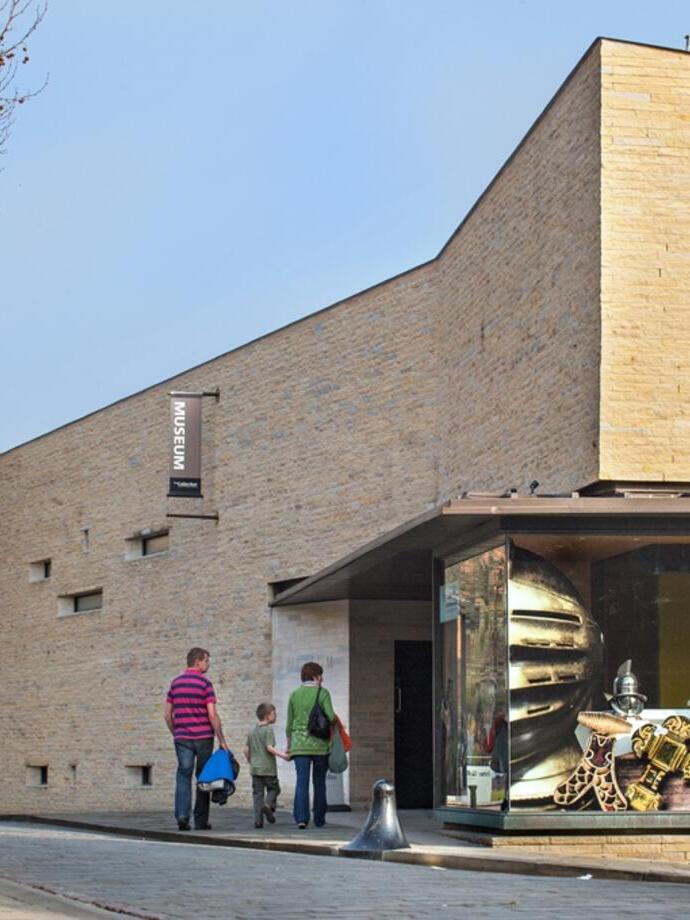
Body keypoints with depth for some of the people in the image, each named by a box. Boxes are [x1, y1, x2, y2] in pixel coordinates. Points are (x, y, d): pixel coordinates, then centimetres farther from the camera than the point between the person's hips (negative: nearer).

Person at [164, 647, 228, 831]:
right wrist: (221, 740, -6)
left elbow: (168, 715, 10)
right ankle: (201, 821, 9)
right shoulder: (204, 682, -6)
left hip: (182, 738, 3)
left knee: (183, 776, 0)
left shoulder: (175, 682, 9)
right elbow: (212, 715, -11)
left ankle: (182, 815, -18)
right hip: (203, 737, -3)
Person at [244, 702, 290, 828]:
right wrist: (282, 755, -14)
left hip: (255, 768, 5)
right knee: (273, 788, 11)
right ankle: (268, 804, -16)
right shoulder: (268, 729, -8)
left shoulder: (252, 731, 12)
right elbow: (269, 747, -19)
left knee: (257, 793, 6)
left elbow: (246, 750, 13)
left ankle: (258, 819, 1)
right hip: (268, 768, -5)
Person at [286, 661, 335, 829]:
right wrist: (336, 721, 11)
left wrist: (289, 745, 19)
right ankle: (319, 819, 14)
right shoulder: (322, 693, -2)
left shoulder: (294, 695, 7)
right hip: (320, 744, -2)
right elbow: (331, 717, -13)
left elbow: (289, 724, 10)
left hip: (299, 744, 2)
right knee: (319, 782, 9)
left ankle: (301, 817, -16)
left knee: (301, 782, -3)